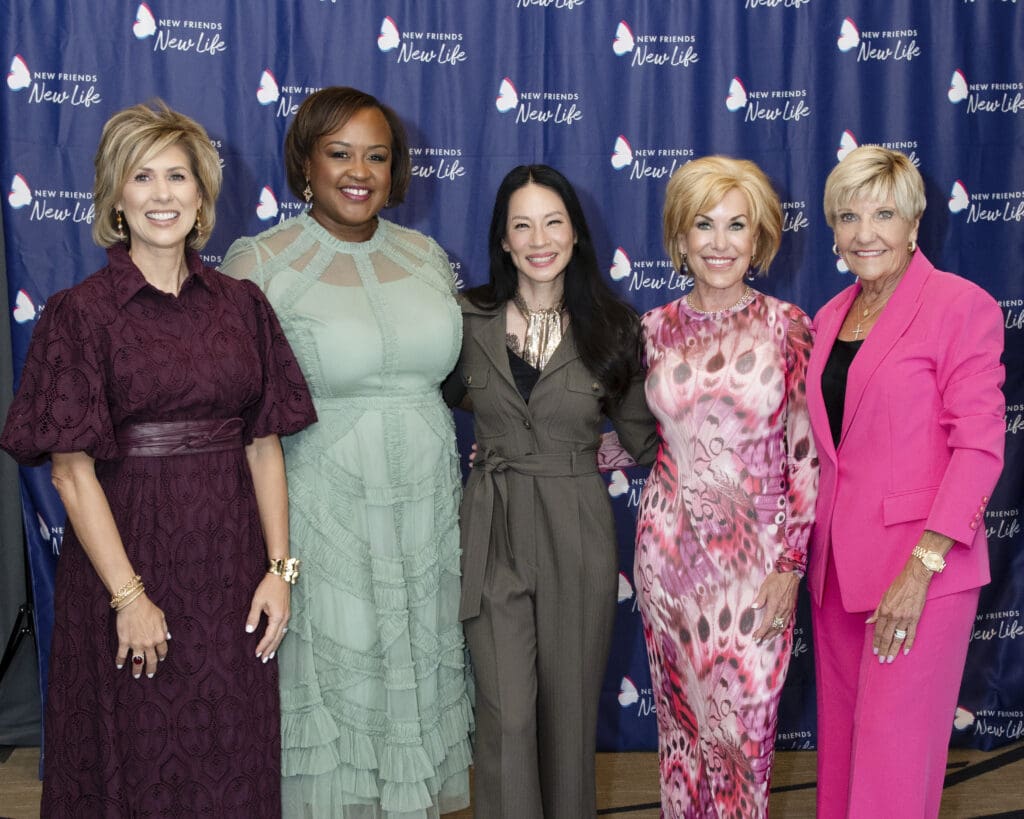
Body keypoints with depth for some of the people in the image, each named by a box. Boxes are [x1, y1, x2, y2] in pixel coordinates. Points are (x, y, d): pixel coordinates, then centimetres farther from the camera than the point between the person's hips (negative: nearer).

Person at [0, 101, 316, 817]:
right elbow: (73, 470, -9)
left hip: (231, 568, 3)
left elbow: (264, 446, 5)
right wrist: (128, 595, -14)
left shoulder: (242, 305, 6)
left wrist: (279, 568, -2)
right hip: (128, 558, -3)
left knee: (234, 760, 13)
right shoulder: (80, 313, -5)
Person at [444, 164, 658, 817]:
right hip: (494, 532, 0)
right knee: (506, 715, -3)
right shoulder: (470, 320, 0)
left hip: (577, 535, 1)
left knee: (571, 707, 11)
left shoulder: (613, 327, 1)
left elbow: (642, 437, 8)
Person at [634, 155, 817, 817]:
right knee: (681, 711, 12)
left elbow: (805, 454, -4)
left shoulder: (788, 326, -5)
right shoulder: (658, 328, 2)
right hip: (671, 547, 3)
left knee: (743, 721, 2)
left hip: (755, 556, -2)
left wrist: (791, 563, -8)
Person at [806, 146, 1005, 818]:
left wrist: (921, 566, -18)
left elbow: (979, 445, -13)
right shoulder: (830, 318, 11)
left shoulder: (963, 306, -9)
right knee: (840, 739, 14)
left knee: (894, 758, -1)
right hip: (837, 563, 6)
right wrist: (801, 550, 8)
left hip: (922, 565, -6)